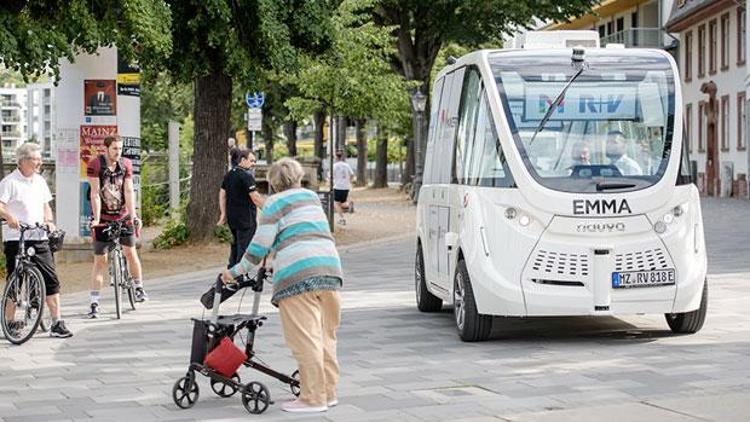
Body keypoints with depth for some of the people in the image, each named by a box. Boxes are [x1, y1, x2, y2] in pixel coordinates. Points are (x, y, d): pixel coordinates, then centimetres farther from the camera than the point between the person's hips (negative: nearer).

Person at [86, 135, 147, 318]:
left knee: (130, 252, -1)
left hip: (122, 216, 3)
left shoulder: (126, 164, -4)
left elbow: (129, 191, -8)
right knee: (100, 260, -2)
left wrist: (133, 215, -17)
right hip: (102, 218, -3)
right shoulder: (95, 164, -13)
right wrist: (96, 218, -20)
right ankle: (94, 303, 1)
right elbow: (95, 193, -16)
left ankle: (139, 288, 19)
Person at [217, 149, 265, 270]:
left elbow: (222, 194, 14)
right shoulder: (246, 176, -16)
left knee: (236, 244, 20)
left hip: (232, 218, 8)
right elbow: (255, 197, -19)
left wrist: (223, 213, 17)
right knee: (244, 246, -2)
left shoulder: (229, 174, 11)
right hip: (245, 218, -8)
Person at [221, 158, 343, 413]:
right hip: (330, 268, 7)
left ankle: (313, 398, -3)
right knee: (325, 336, 13)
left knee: (304, 339, -4)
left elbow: (261, 244, 0)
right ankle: (328, 392, 18)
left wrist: (236, 271, 10)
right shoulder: (311, 196, 24)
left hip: (298, 274, -6)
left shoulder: (274, 203, 5)